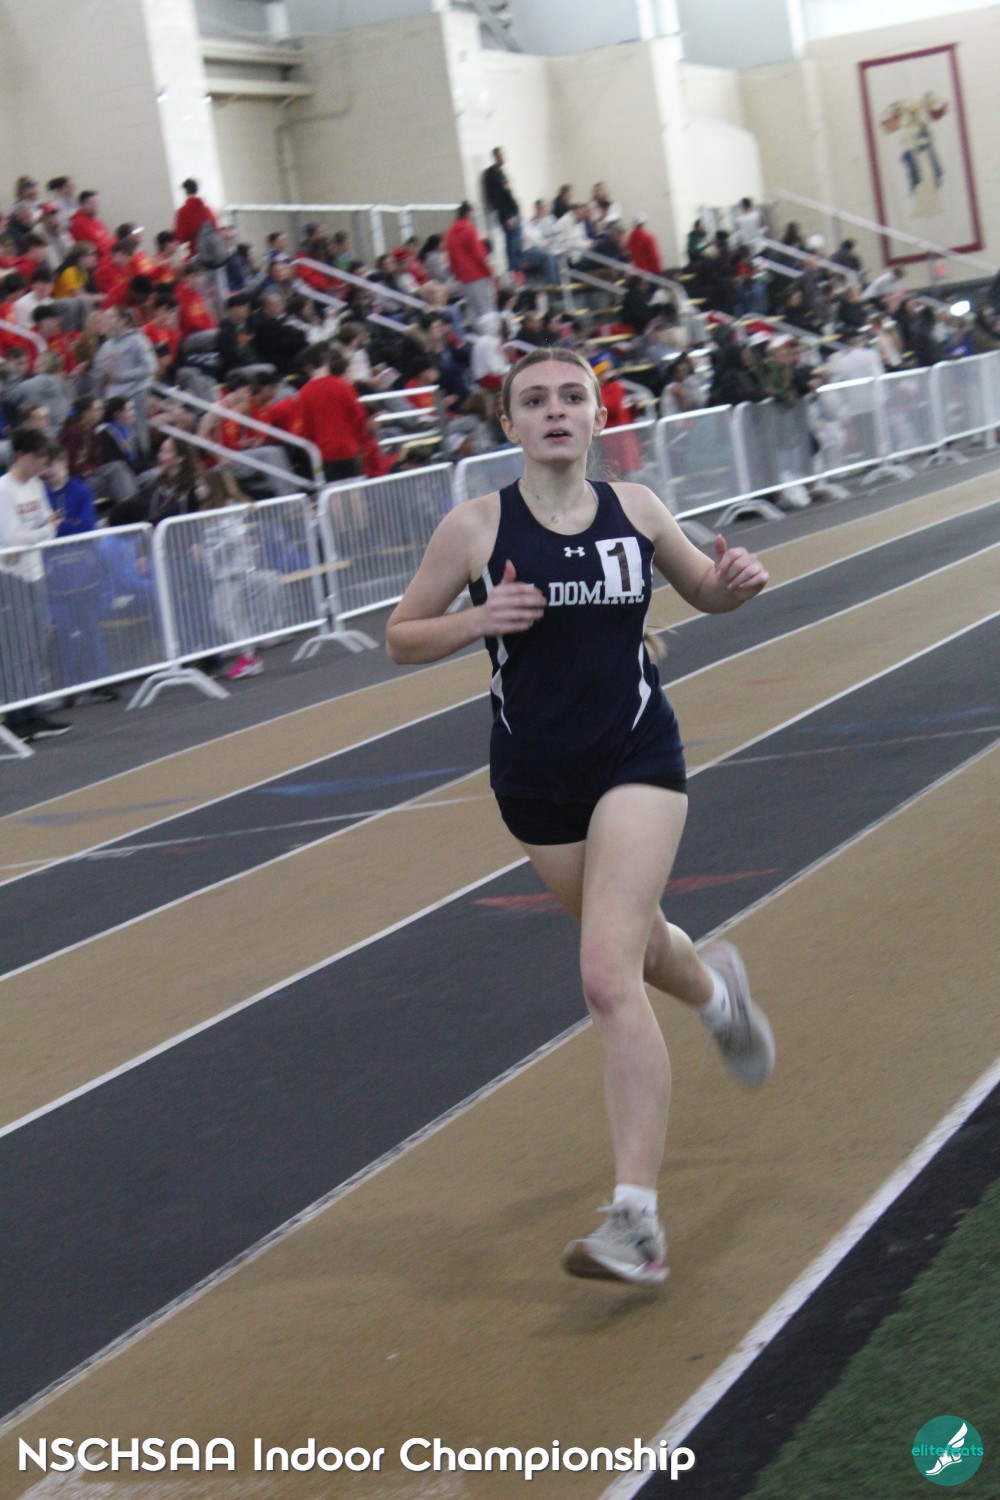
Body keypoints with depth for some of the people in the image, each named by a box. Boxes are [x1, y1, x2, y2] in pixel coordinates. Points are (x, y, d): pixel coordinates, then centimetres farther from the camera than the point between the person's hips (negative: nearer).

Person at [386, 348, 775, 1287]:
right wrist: (477, 621, -20)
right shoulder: (476, 528, -8)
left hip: (637, 761, -2)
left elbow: (703, 593, 15)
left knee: (606, 977, -17)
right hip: (535, 781, 2)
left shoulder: (636, 511, -2)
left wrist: (737, 581, -8)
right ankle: (717, 991, 63)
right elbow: (400, 638, -1)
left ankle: (636, 1223, -17)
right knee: (632, 939, 23)